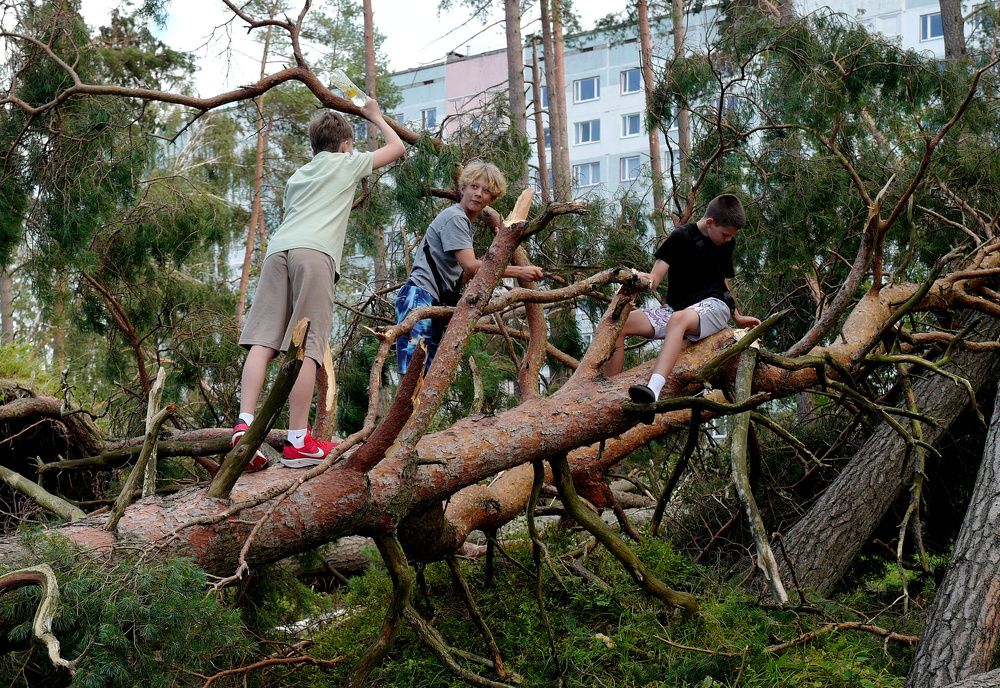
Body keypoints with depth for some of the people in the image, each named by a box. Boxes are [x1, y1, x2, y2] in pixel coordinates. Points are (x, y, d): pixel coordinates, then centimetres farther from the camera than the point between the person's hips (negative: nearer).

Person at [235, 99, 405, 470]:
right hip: (314, 252, -5)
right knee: (306, 346, -10)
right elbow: (397, 148, 35)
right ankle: (298, 442, -13)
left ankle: (244, 425, -21)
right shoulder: (347, 162, 22)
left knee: (263, 340, -5)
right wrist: (376, 117, 49)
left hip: (277, 249, 5)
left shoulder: (297, 176, 35)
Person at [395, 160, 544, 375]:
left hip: (435, 304, 10)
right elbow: (471, 266, -18)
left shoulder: (465, 222, 22)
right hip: (419, 298, -10)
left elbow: (463, 273, 21)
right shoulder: (455, 218, -8)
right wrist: (519, 272, -18)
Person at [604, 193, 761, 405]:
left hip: (713, 305, -1)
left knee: (679, 319, -40)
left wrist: (737, 318, 30)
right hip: (675, 308, 2)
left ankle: (654, 387, -63)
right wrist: (645, 279, -32)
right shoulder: (681, 237, 0)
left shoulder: (727, 243, 12)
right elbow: (654, 277, -9)